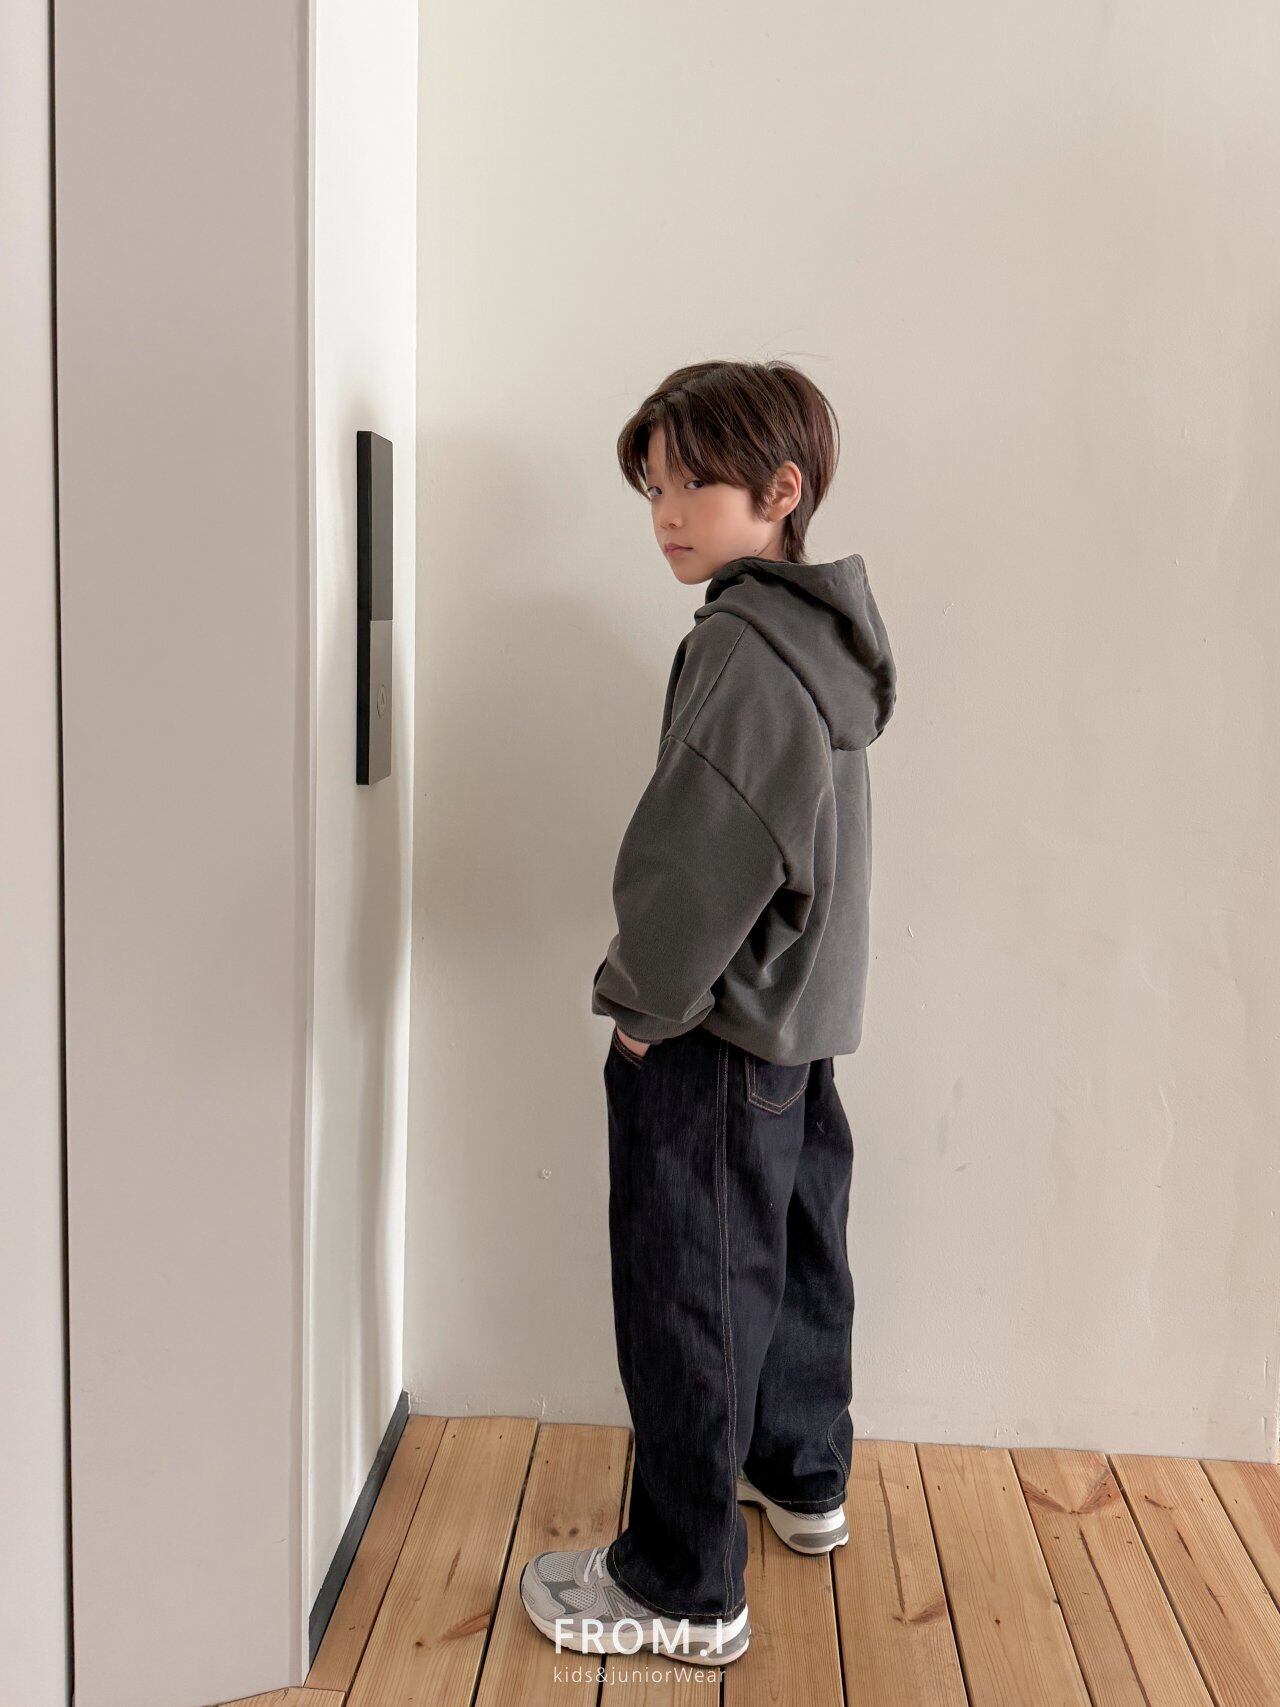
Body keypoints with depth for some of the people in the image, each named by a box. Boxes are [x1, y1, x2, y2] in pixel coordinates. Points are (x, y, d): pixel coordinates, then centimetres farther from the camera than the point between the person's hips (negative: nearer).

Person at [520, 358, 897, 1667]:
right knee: (791, 1256, 23)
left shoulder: (743, 646, -21)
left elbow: (704, 856, -25)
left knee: (688, 1299, 2)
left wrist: (642, 994, -11)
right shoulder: (821, 636, 9)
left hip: (713, 1037, -10)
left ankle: (683, 1589, 16)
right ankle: (801, 1476, 43)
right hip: (801, 1021, 10)